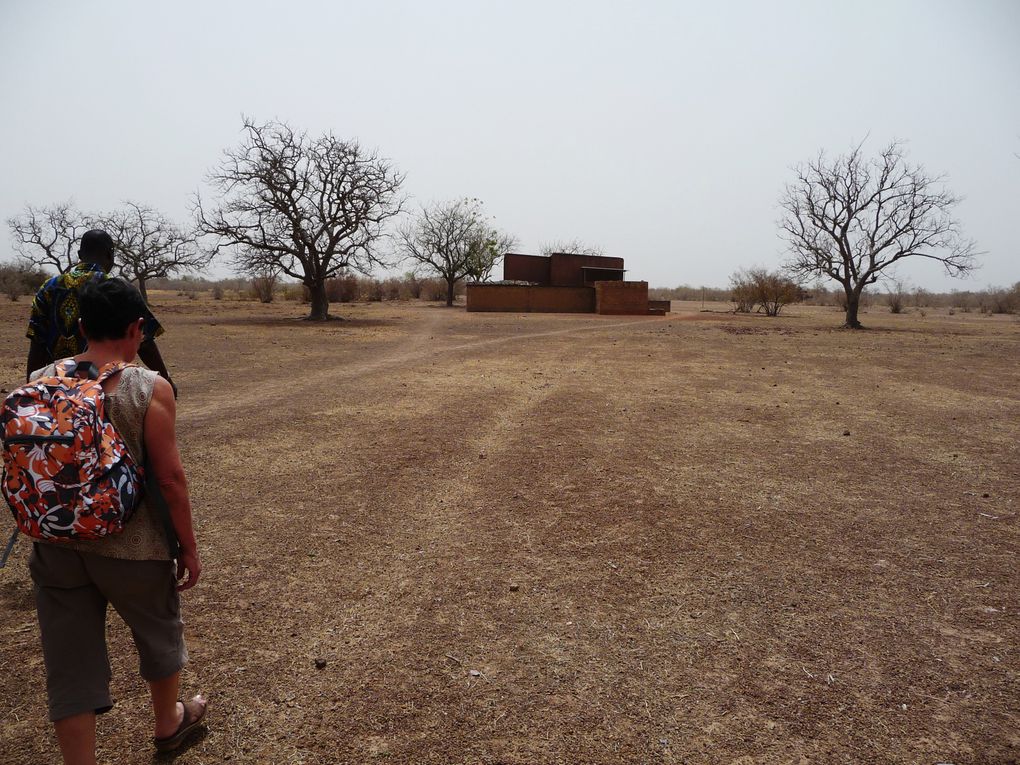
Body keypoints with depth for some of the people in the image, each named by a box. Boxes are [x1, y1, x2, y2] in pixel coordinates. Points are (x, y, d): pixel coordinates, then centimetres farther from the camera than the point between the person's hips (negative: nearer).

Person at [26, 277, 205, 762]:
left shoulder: (38, 383, -3)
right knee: (158, 634, 23)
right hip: (130, 545, -3)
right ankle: (168, 724, 46)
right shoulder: (150, 389, -17)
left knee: (69, 663, 15)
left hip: (55, 545, 3)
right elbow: (169, 478, -15)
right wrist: (188, 547, -5)